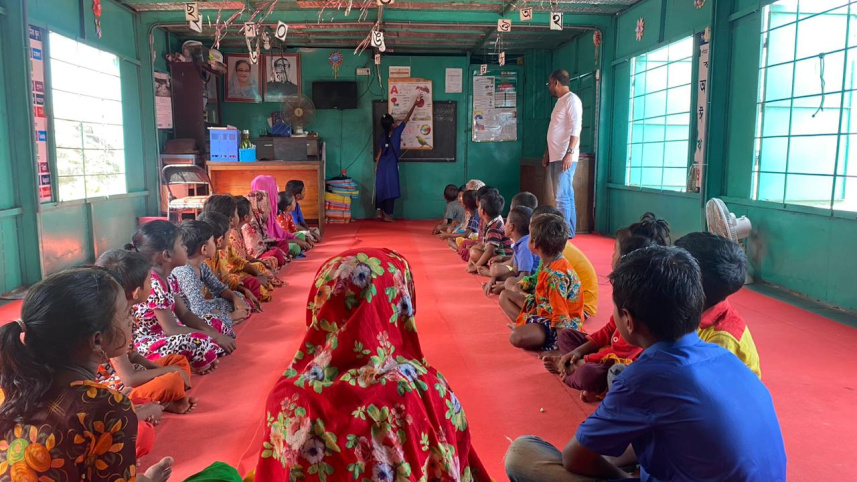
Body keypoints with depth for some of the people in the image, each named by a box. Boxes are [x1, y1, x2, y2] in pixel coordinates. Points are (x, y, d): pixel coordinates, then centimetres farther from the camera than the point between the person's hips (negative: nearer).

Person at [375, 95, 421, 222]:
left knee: (381, 188, 10)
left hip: (382, 166, 5)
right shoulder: (397, 132, -8)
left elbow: (379, 154, 4)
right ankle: (388, 215, 0)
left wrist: (376, 167, 11)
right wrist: (415, 104, 2)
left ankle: (380, 212, 12)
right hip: (391, 166, -5)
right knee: (390, 189, -1)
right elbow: (406, 118, -4)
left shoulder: (382, 139, 3)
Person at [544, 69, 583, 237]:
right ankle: (569, 232, 15)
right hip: (555, 157, 9)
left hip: (565, 157, -9)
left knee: (562, 197, -12)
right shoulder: (560, 101, 21)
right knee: (565, 196, 10)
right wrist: (548, 153, 23)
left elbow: (576, 128, -17)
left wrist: (570, 153, -25)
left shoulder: (572, 99, -7)